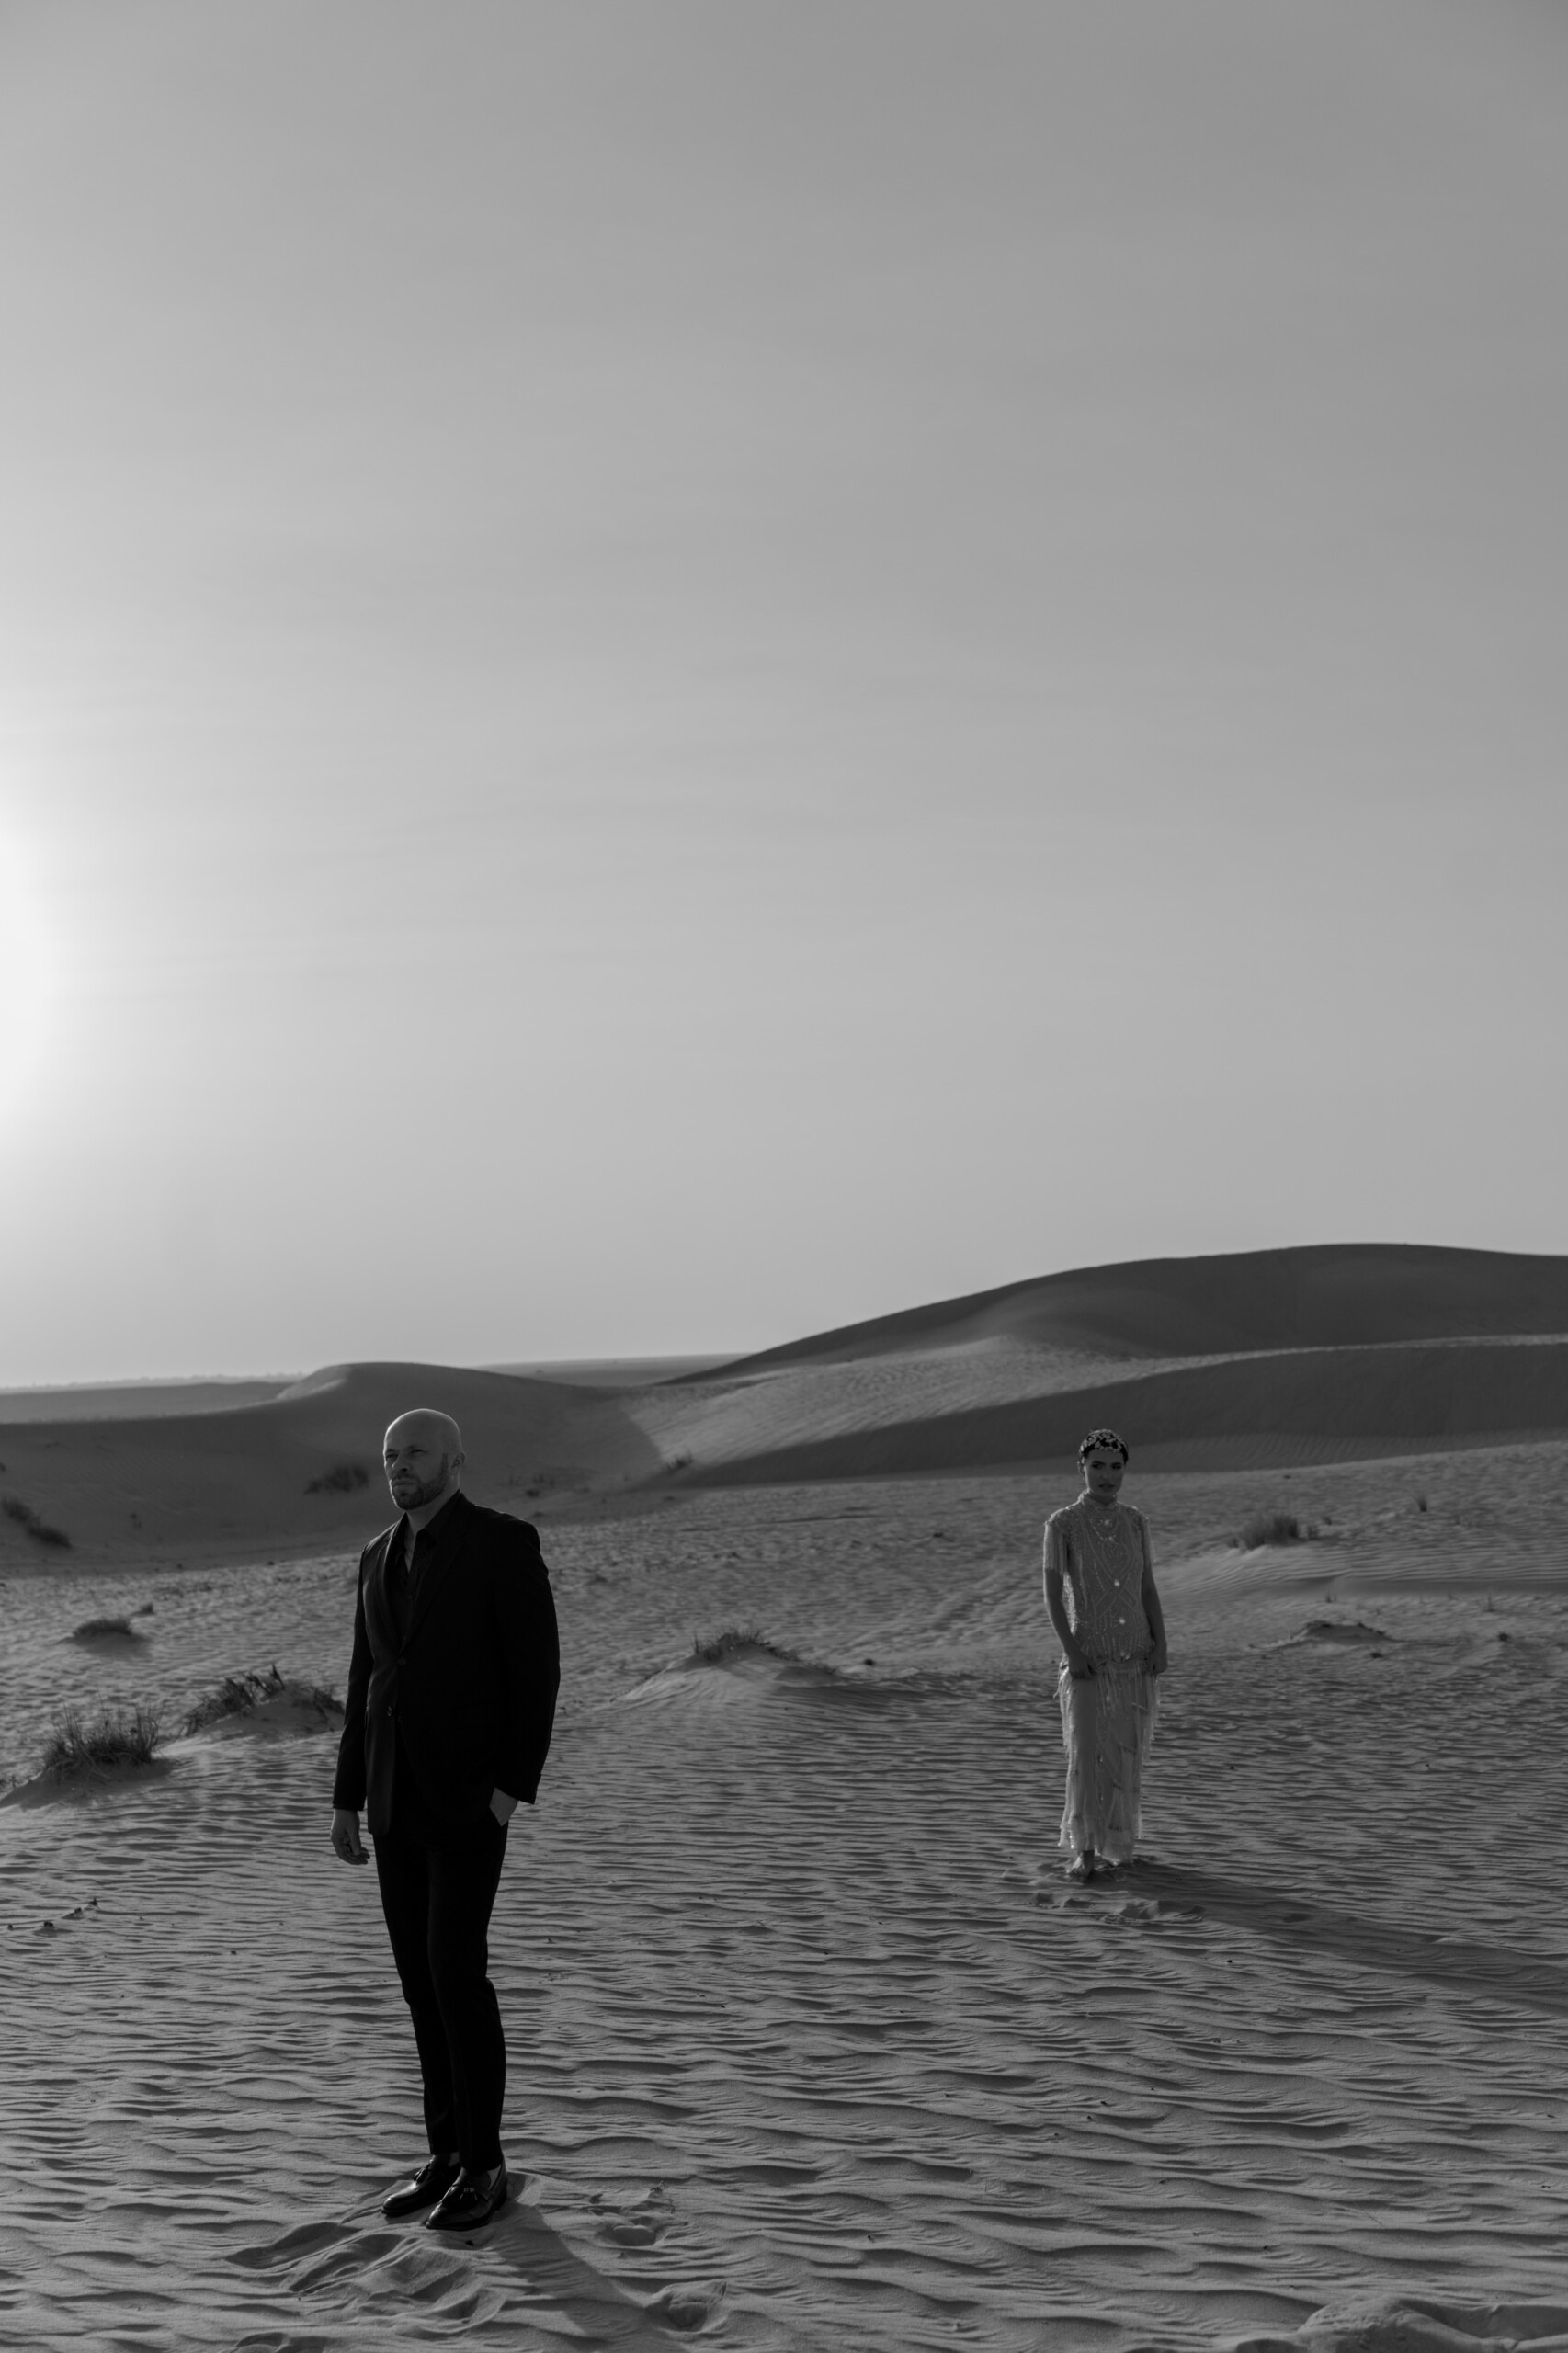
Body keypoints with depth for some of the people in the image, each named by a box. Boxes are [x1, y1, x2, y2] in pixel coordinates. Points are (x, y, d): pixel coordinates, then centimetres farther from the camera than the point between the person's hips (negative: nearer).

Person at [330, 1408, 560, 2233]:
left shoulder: (504, 1543, -10)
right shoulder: (381, 1556, 12)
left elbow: (537, 1670, -13)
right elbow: (367, 1684, 14)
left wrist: (515, 1786, -19)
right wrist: (347, 1799, 11)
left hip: (468, 1793, -7)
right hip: (397, 1798, 7)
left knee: (456, 1974, -11)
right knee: (422, 1978, 8)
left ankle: (482, 2163, 1)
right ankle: (449, 2155, 17)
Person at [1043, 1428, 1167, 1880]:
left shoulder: (1136, 1522, 6)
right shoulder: (1062, 1525, -6)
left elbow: (1148, 1588, 8)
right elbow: (1053, 1593, -7)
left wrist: (1160, 1645, -1)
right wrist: (1071, 1651, -14)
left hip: (1135, 1655, 4)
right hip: (1090, 1655, -3)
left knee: (1127, 1753, 7)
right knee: (1086, 1750, -9)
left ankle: (1118, 1843, 21)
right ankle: (1084, 1850, -2)